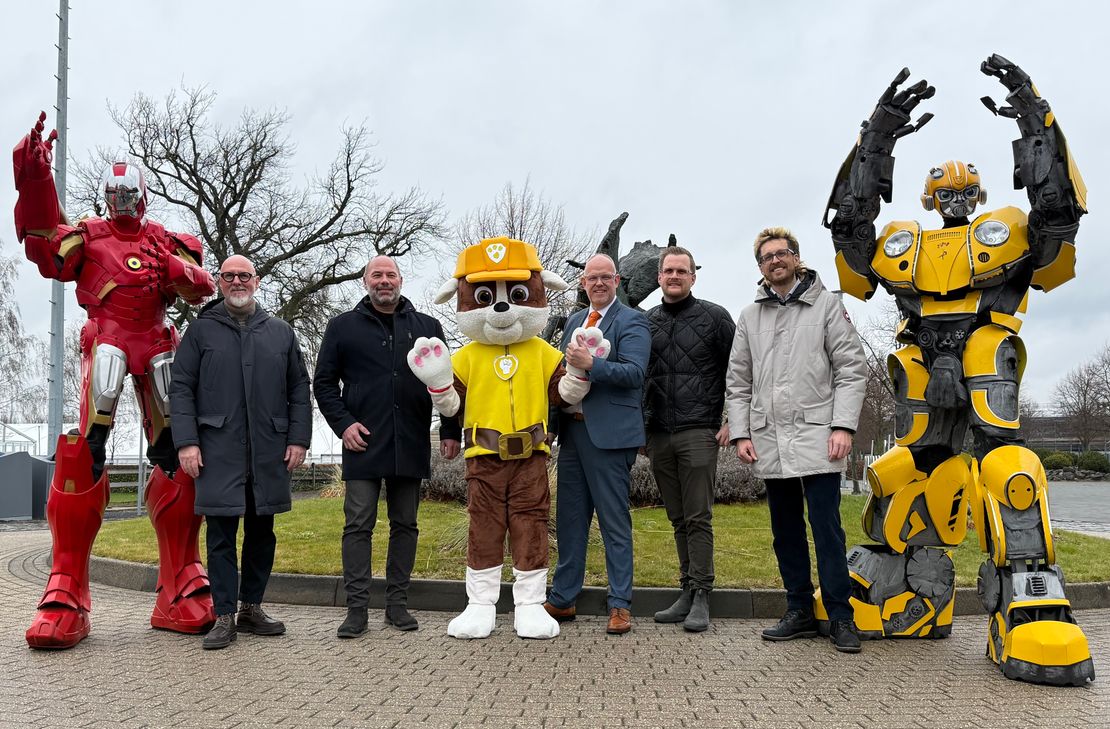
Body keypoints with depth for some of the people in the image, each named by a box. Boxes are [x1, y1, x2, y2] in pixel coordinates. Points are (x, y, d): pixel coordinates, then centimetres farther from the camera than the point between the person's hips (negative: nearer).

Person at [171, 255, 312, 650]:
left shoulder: (281, 332, 13)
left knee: (262, 532, 9)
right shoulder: (200, 330, 7)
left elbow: (299, 388, 12)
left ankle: (251, 608, 20)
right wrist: (186, 441, -7)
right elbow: (181, 389, 3)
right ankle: (224, 616, 4)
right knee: (222, 533, -2)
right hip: (218, 450, -2)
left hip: (269, 451, 3)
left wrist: (299, 438, 3)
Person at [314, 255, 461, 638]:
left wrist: (450, 431, 5)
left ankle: (397, 603, 16)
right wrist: (343, 423, -5)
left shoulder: (427, 327, 12)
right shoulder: (343, 327, 8)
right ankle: (357, 607, 4)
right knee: (358, 525, -2)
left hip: (410, 445, 2)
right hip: (363, 444, -2)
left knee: (405, 525, 7)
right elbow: (323, 383, 8)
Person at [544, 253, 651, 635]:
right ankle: (562, 598, 23)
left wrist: (591, 364, -28)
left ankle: (620, 605, 6)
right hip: (572, 429, 7)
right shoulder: (574, 320, 18)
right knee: (569, 518, 13)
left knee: (615, 521, -1)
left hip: (609, 432, -7)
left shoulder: (631, 321, -3)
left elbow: (634, 373, -15)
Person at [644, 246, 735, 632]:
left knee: (698, 519, -5)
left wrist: (733, 421, -5)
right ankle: (687, 594, 15)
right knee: (678, 520, 9)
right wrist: (638, 425, 13)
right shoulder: (647, 321, 14)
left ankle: (701, 597, 0)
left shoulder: (714, 317, 2)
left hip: (698, 433, -4)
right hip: (658, 436, 5)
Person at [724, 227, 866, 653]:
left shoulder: (826, 305, 5)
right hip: (769, 443, 4)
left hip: (816, 438, -4)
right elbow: (737, 382, 16)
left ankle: (840, 617, 4)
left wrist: (843, 425, -11)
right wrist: (741, 433, 6)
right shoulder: (749, 317, 15)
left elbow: (852, 368, -1)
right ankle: (800, 612, 20)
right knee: (786, 533, 10)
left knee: (827, 529, -4)